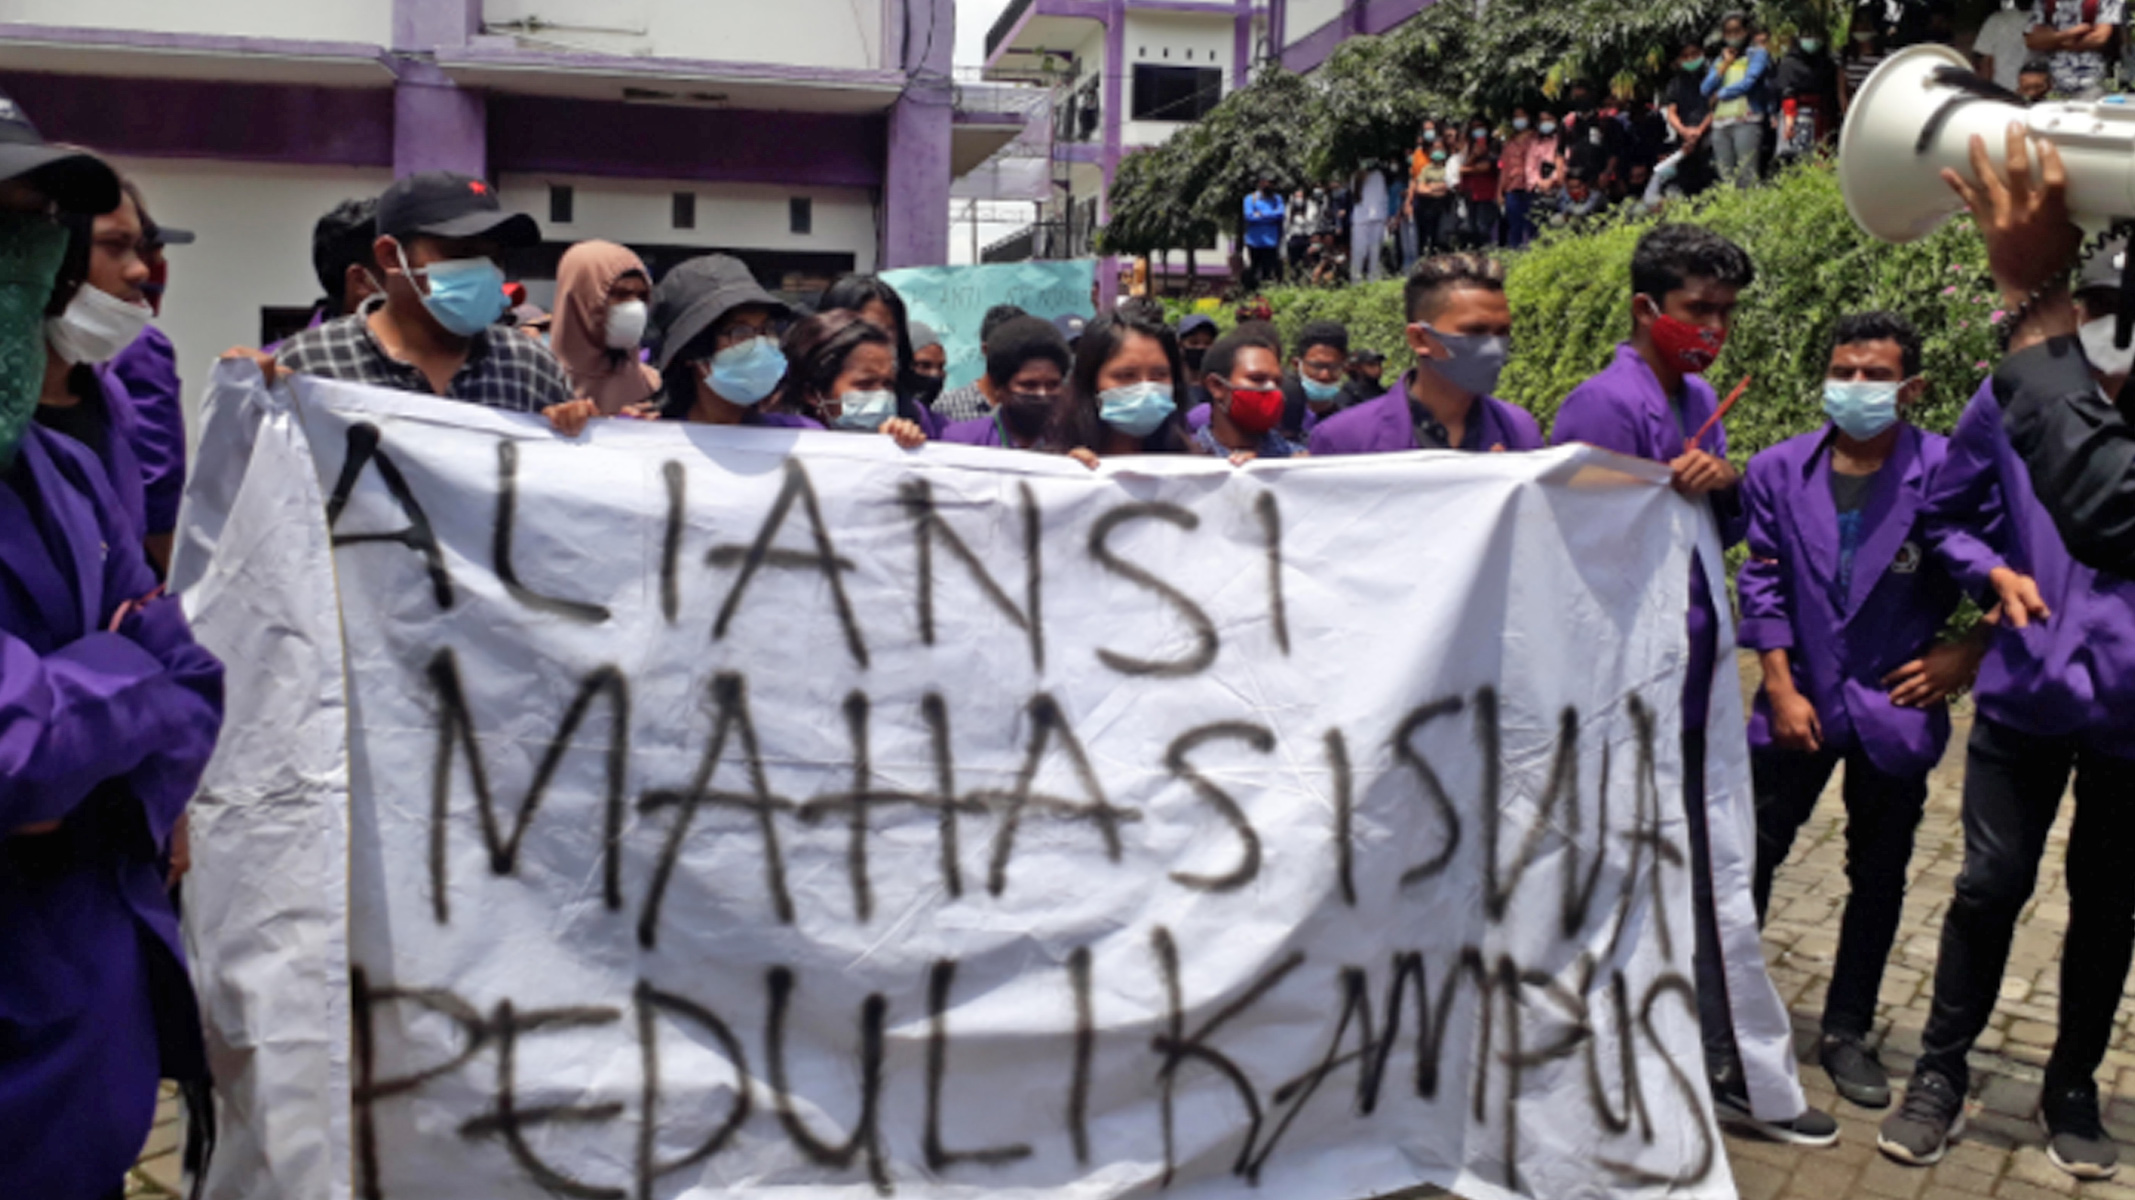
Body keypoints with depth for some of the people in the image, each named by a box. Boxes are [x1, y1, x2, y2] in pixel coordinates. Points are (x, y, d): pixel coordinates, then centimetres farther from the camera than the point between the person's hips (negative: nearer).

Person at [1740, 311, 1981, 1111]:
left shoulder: (1944, 471, -9)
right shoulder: (1778, 471, -2)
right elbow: (1762, 582, 0)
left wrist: (1968, 653, -8)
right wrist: (1781, 687, -5)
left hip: (1895, 705, -1)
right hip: (1801, 699, 1)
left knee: (1878, 877, 10)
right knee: (1751, 856, 7)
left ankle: (1847, 1031, 25)